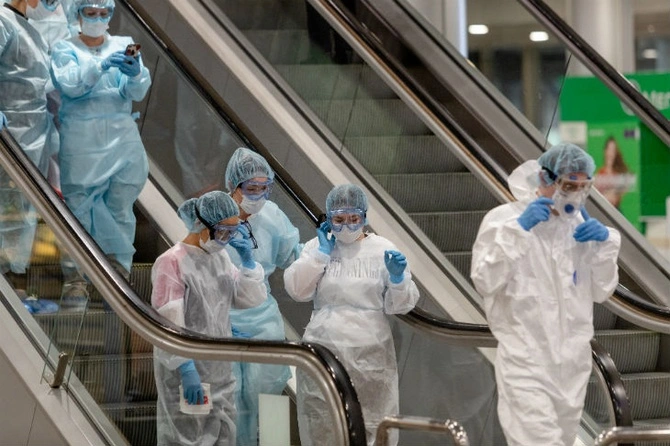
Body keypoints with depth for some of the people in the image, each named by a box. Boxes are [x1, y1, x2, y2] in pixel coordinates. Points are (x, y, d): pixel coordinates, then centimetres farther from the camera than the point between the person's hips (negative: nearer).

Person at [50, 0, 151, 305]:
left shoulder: (124, 46, 11)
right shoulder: (65, 50, 6)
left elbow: (138, 92, -2)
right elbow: (69, 84, -13)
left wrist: (135, 74, -25)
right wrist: (101, 65, -28)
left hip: (122, 139, 2)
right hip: (81, 140, -2)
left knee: (121, 208, 1)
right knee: (78, 205, -7)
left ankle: (119, 274, 7)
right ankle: (75, 278, -4)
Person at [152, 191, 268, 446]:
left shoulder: (220, 257, 10)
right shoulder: (172, 262, -14)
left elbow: (252, 299, 12)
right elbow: (170, 323, -18)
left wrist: (247, 260, -1)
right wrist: (186, 368, -23)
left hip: (219, 369, 8)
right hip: (185, 369, -8)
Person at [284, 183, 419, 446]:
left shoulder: (382, 249, 3)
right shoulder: (317, 246, 6)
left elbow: (398, 306, 3)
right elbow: (297, 290, -5)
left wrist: (397, 278, -15)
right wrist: (322, 252, -6)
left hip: (370, 354, -1)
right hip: (323, 352, 1)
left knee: (371, 424, -1)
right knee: (322, 424, 6)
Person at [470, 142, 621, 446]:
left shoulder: (580, 224, 8)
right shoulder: (504, 219, -6)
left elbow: (601, 292, 9)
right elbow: (486, 283, -16)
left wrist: (605, 244, -6)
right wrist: (517, 231, -22)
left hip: (573, 362, 6)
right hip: (526, 362, -6)